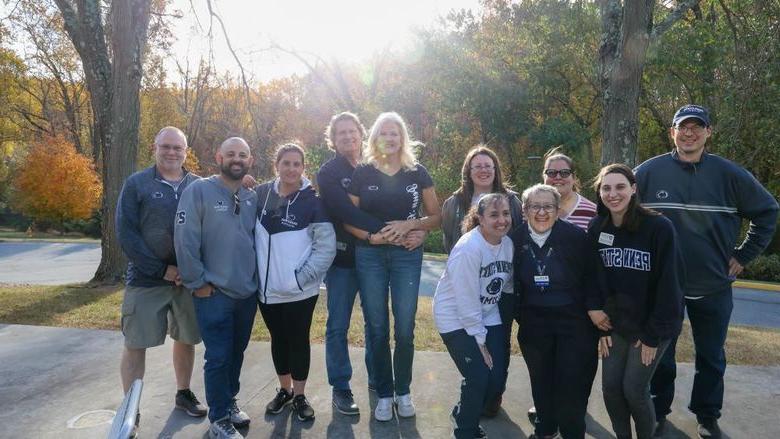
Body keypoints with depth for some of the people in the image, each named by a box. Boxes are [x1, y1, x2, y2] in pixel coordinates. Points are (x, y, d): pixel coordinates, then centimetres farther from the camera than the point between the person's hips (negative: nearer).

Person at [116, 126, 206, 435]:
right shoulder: (136, 184, -2)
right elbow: (125, 233, -8)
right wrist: (161, 269, -14)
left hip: (190, 279, 3)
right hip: (146, 279, -2)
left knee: (186, 339, 13)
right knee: (135, 344, 3)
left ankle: (183, 393, 32)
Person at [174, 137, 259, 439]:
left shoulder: (252, 197, 9)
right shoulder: (199, 190, -9)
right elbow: (184, 240, -13)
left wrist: (256, 277, 10)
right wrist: (197, 282, -12)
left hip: (248, 292, 6)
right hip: (214, 292, -5)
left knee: (237, 352, 17)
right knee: (219, 357, 0)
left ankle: (229, 402, 35)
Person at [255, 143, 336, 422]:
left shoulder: (312, 201, -9)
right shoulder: (261, 194, 0)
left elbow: (327, 247, -11)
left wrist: (300, 278, -15)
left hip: (300, 291, -3)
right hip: (266, 289, 3)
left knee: (298, 340, 10)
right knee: (278, 339, 17)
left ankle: (300, 396, 28)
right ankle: (284, 390, 37)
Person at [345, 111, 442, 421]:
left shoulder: (418, 172, 3)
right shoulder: (362, 173, 2)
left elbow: (436, 216, 6)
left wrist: (410, 225, -12)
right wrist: (370, 236, -15)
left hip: (407, 256, 0)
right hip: (369, 256, 0)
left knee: (405, 329, 4)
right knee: (377, 329, 6)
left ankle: (403, 391, 22)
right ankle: (384, 394, 20)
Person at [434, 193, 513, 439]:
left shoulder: (508, 244, -3)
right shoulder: (469, 248, -24)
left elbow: (507, 285, 7)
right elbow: (467, 300, -22)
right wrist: (479, 340, -15)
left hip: (488, 317, 6)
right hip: (457, 319, -6)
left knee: (498, 378, 3)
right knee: (479, 377, -11)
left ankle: (464, 412, 33)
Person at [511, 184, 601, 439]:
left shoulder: (575, 236, -14)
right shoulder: (516, 239, -4)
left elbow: (592, 275, -6)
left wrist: (594, 308, -11)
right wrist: (517, 313, 9)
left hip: (573, 320, -3)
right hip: (534, 322, 3)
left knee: (572, 380, 1)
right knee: (541, 379, 15)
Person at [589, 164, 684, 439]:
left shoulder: (659, 227, -17)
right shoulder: (597, 229, -3)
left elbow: (669, 284, -15)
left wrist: (653, 335, -13)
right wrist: (601, 326, 0)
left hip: (651, 326, -4)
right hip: (614, 324, 4)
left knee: (634, 389, 0)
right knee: (610, 387, 6)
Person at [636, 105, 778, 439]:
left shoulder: (728, 173, -4)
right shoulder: (649, 172, -7)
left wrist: (744, 255, 2)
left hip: (714, 287, 1)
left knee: (711, 358, 15)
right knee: (660, 356, 12)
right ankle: (657, 411, 31)